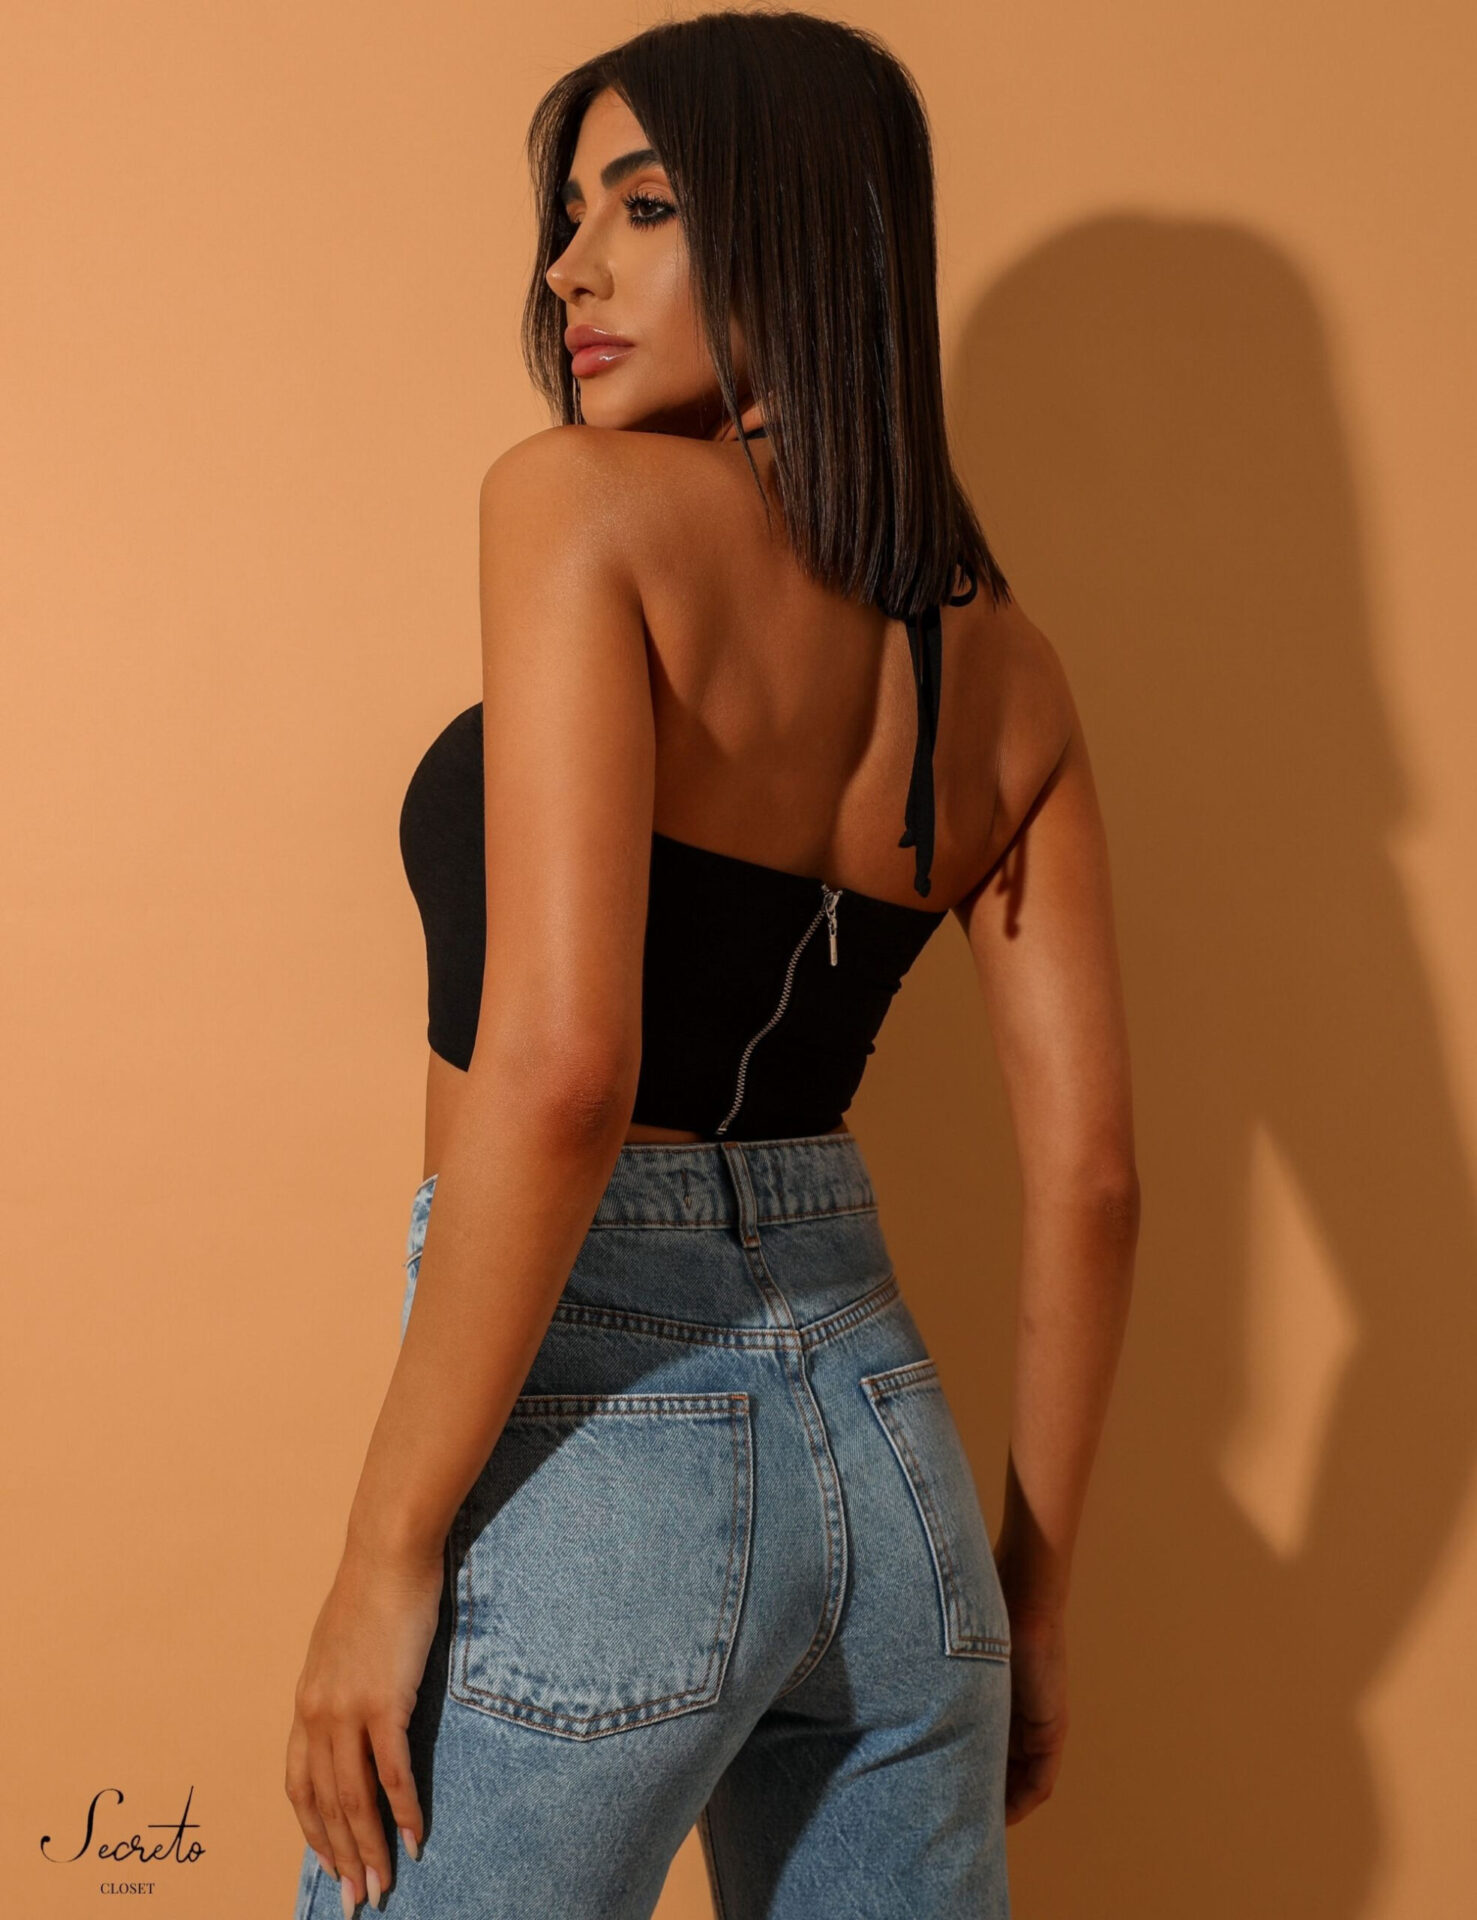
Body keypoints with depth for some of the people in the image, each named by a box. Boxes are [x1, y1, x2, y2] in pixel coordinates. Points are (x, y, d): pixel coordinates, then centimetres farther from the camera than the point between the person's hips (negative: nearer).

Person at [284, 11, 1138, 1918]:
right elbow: (1090, 1169, 5)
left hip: (594, 1445, -6)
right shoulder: (994, 653, 6)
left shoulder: (580, 503, -11)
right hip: (888, 1440, 6)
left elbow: (557, 1068, -22)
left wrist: (385, 1551, -14)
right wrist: (1029, 1579, 15)